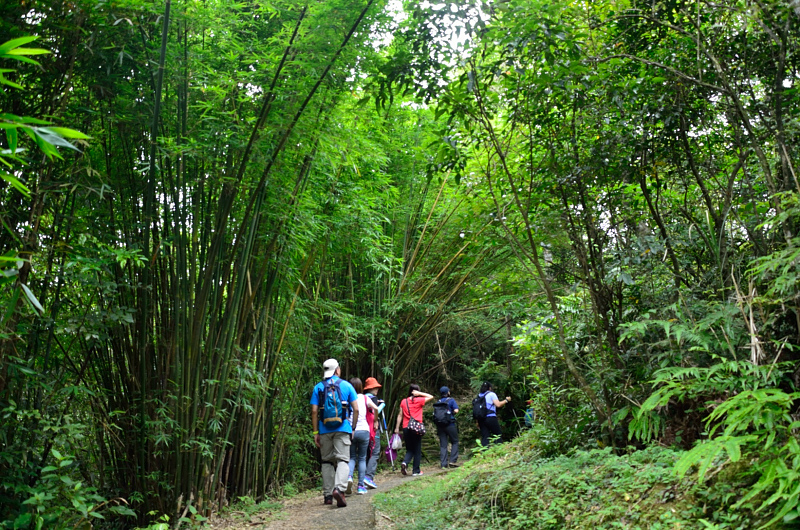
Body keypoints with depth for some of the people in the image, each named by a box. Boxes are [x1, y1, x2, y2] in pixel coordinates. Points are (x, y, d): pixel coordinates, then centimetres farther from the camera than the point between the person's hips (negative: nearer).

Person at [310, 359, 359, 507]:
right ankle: (339, 488, -25)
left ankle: (328, 495, 13)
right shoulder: (346, 385, 4)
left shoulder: (318, 387, 5)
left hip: (325, 429, 2)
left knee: (327, 461, 12)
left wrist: (315, 432, 2)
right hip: (342, 428, -2)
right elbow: (356, 409, 1)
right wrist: (353, 428, 10)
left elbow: (314, 411, -1)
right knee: (342, 460, -3)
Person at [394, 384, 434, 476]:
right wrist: (419, 393, 0)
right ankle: (416, 471, 8)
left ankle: (405, 462, -12)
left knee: (409, 449, 14)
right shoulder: (419, 400, -3)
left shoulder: (403, 402, 7)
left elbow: (400, 415, 7)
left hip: (406, 428, 3)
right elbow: (431, 397, 6)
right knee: (417, 450, 8)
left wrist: (397, 428, 10)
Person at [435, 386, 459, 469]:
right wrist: (452, 414, 6)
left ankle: (443, 464, 2)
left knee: (443, 445, 5)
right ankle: (452, 461, 0)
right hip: (450, 424, -4)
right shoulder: (451, 400, -3)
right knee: (454, 442, 9)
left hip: (440, 425, 4)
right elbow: (456, 410, -13)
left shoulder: (438, 402, 10)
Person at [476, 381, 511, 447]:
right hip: (491, 417, -5)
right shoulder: (491, 394, 0)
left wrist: (478, 422, 18)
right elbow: (498, 404, -9)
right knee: (498, 434, 6)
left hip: (481, 419, 5)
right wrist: (506, 400, 5)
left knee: (485, 437, 4)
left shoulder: (479, 396, 16)